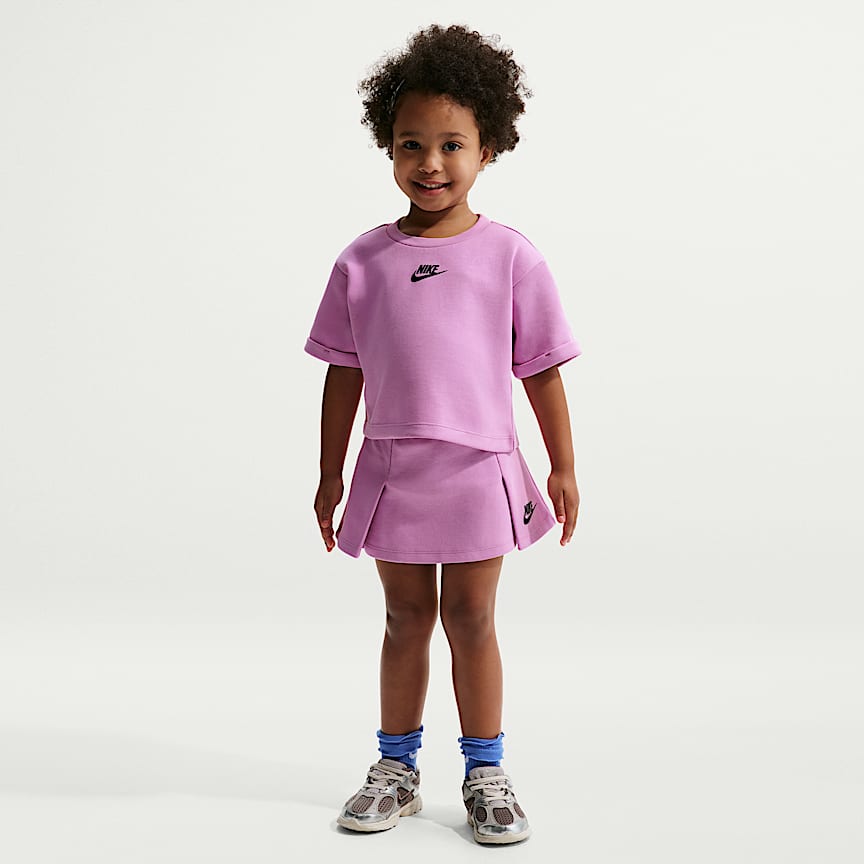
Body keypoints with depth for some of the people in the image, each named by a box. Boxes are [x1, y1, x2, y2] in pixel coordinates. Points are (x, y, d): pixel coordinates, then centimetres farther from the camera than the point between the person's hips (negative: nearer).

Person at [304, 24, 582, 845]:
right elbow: (344, 372, 5)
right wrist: (330, 472, 7)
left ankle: (485, 771, 22)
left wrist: (563, 469, 3)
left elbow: (541, 370, 0)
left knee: (470, 616, 6)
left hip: (478, 468, -2)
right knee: (406, 616, 13)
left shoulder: (511, 256, -4)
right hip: (392, 469, 2)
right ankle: (396, 768, 28)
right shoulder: (363, 261, -1)